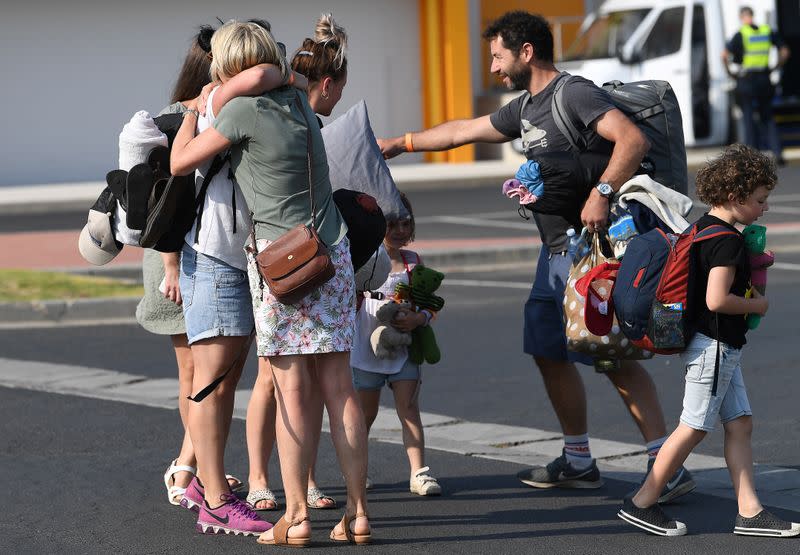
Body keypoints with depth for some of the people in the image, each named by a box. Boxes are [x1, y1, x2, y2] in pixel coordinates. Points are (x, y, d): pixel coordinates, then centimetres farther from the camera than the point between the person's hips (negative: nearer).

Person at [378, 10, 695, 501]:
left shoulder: (576, 94, -13)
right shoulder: (526, 108, 16)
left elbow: (634, 139, -27)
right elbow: (463, 131, 29)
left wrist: (602, 193, -34)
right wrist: (401, 144, 35)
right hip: (557, 252, 10)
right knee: (548, 352, 13)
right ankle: (578, 461, 24)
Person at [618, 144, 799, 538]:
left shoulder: (703, 227, 10)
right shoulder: (728, 239, -20)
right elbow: (717, 299, -28)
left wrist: (752, 265, 13)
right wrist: (757, 305, -12)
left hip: (722, 347, 10)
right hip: (714, 346, -10)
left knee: (740, 423, 8)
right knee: (694, 428, -2)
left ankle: (750, 512, 7)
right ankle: (641, 504, 5)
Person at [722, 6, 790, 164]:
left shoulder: (740, 34, -7)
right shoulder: (767, 31, 5)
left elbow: (724, 55, -15)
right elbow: (784, 52, 6)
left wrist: (729, 71, -1)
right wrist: (775, 67, 15)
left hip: (746, 80, -4)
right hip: (764, 79, 4)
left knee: (748, 118, 4)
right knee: (767, 117, 13)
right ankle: (777, 152, 1)